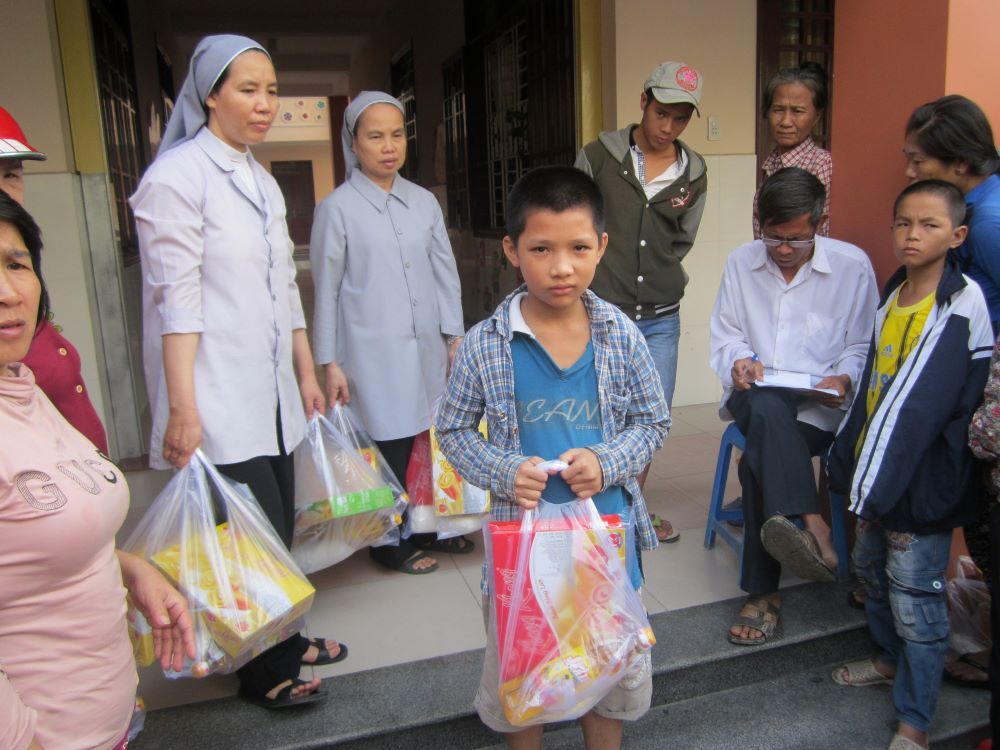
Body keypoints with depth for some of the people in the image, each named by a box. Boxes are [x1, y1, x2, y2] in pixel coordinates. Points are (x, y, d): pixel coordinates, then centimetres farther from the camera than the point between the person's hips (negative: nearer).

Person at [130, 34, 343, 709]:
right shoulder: (177, 175, -9)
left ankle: (281, 638, 34)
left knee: (279, 526, 14)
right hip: (219, 400, -7)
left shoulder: (262, 181, 15)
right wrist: (182, 408, -17)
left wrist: (307, 374, 19)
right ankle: (264, 671, 20)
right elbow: (176, 299, -15)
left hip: (270, 394, 8)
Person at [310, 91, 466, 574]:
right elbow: (326, 289, -4)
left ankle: (427, 528, 30)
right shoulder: (337, 208, -5)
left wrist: (455, 334, 9)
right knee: (389, 447, 1)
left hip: (425, 347, 4)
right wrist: (329, 362, -4)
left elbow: (445, 271, 12)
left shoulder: (424, 201, 7)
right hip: (374, 353, -4)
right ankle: (392, 543, 21)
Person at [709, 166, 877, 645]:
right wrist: (737, 362, -8)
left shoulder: (853, 264, 4)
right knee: (769, 407, -39)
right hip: (754, 397, 2)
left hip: (819, 405, -1)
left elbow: (864, 345, 7)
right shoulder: (741, 262, 11)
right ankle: (813, 530, -47)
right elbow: (724, 335, 15)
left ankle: (762, 592, -27)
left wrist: (845, 378, -14)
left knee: (759, 460, -33)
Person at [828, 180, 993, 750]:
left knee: (916, 600, 2)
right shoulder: (893, 295, 7)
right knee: (874, 570, 23)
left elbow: (926, 404, -20)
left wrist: (882, 485, -20)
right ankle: (892, 659, 47)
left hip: (921, 479, -7)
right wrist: (851, 462, 12)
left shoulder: (961, 307, -15)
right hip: (877, 468, 8)